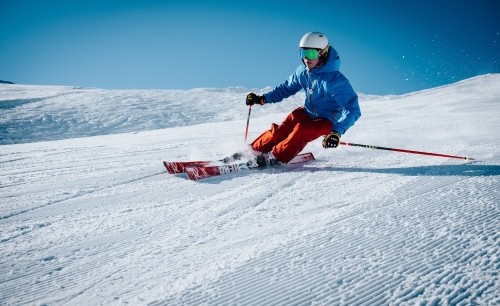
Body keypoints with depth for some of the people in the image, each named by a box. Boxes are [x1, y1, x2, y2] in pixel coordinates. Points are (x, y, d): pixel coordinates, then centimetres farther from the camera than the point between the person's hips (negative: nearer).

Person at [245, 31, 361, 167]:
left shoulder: (335, 80, -28)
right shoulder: (303, 71, -9)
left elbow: (352, 109, -30)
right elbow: (287, 87, 8)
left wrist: (337, 132, -44)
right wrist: (263, 98, -2)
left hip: (327, 121, -5)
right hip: (308, 113, 5)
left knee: (302, 130, -32)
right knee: (281, 130, -16)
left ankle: (276, 157, -26)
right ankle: (254, 151, -6)